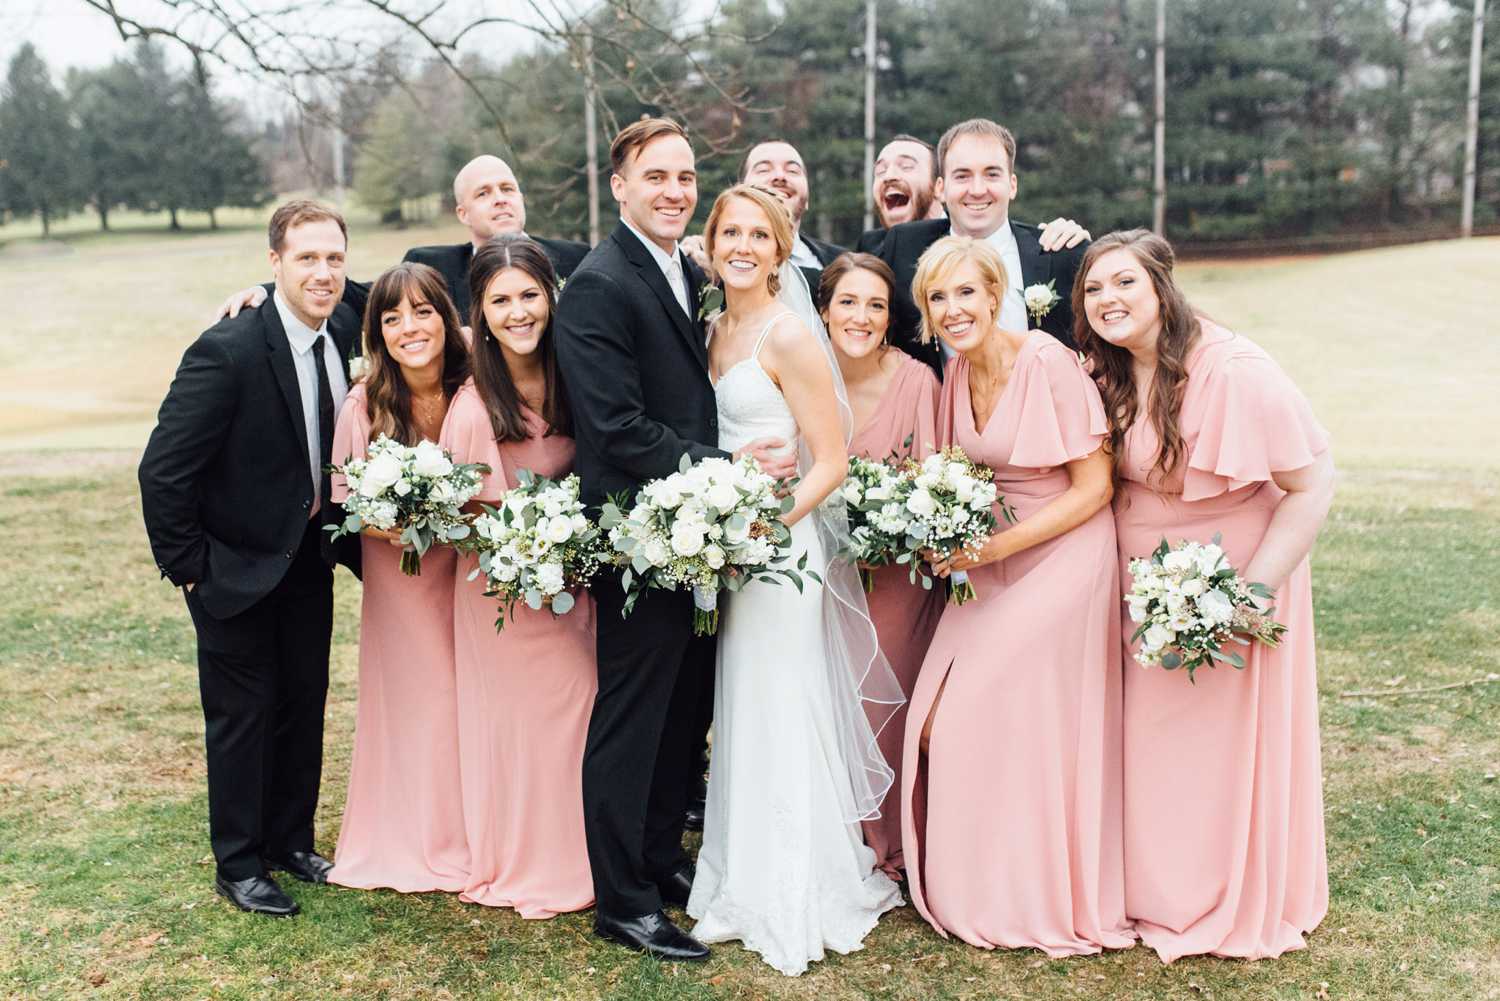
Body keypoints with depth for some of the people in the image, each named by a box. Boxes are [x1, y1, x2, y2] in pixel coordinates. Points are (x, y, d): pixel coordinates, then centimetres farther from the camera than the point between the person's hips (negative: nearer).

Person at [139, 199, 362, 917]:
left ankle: (291, 841, 32)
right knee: (242, 713, 6)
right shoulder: (227, 351, -25)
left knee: (305, 705, 15)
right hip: (237, 565, -6)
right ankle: (238, 864, 22)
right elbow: (162, 469, -21)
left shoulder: (344, 332, -5)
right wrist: (187, 567, -15)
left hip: (310, 558, 6)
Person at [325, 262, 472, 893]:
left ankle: (472, 839, 29)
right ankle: (411, 844, 29)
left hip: (471, 571, 1)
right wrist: (389, 526, -24)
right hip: (398, 576, -1)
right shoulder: (363, 406, -16)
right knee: (408, 699, 9)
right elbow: (343, 501, -6)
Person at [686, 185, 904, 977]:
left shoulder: (788, 335, -12)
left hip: (786, 544, -8)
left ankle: (798, 905, 16)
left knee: (782, 719, 1)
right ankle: (750, 888, 29)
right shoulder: (716, 331, 11)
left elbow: (832, 462, -14)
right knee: (744, 718, 15)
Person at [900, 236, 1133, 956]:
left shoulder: (1049, 363, -18)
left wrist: (999, 546, -20)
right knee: (942, 721, 5)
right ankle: (968, 887, 23)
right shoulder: (958, 371, 3)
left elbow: (1094, 487, -16)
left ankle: (1045, 901, 19)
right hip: (989, 559, 7)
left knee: (1026, 725, -3)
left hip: (1061, 554, -7)